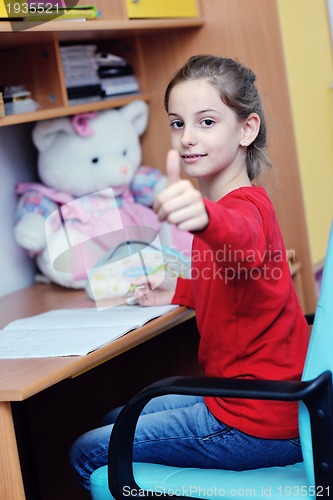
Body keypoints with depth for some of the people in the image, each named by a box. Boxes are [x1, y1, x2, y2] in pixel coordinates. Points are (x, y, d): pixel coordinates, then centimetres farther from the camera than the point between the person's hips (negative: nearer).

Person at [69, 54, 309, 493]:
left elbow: (241, 239, -50)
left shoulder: (245, 207, -22)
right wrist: (179, 292, 16)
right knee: (116, 420, 27)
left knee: (90, 454, 0)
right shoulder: (232, 202, 9)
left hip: (257, 424, -10)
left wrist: (204, 216, -69)